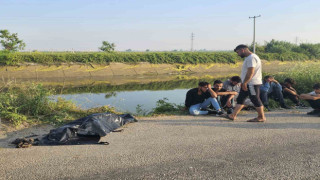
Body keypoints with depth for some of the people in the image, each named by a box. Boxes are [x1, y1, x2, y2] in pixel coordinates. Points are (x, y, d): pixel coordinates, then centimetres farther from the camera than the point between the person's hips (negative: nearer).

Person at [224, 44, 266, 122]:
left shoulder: (251, 58, -16)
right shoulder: (249, 58, 18)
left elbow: (250, 72, -23)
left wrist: (245, 82, -21)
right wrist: (244, 83, 19)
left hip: (252, 84, -11)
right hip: (247, 84, 11)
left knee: (255, 100, -2)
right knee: (240, 99, 9)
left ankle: (261, 117, 10)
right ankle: (233, 115, 10)